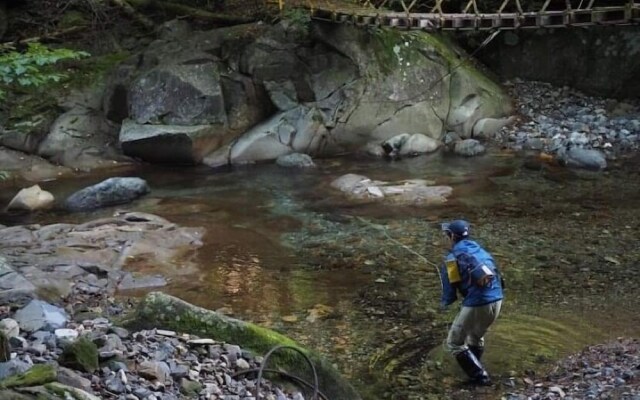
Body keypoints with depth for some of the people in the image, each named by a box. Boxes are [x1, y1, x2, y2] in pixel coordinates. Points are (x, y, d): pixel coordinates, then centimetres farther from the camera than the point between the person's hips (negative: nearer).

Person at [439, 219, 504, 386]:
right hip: (497, 300, 7)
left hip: (477, 304, -7)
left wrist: (445, 303, 23)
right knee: (476, 335, 33)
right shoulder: (480, 250, 15)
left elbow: (449, 292, 3)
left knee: (454, 343, 11)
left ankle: (480, 377, 8)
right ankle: (474, 366, 48)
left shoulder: (451, 260, -3)